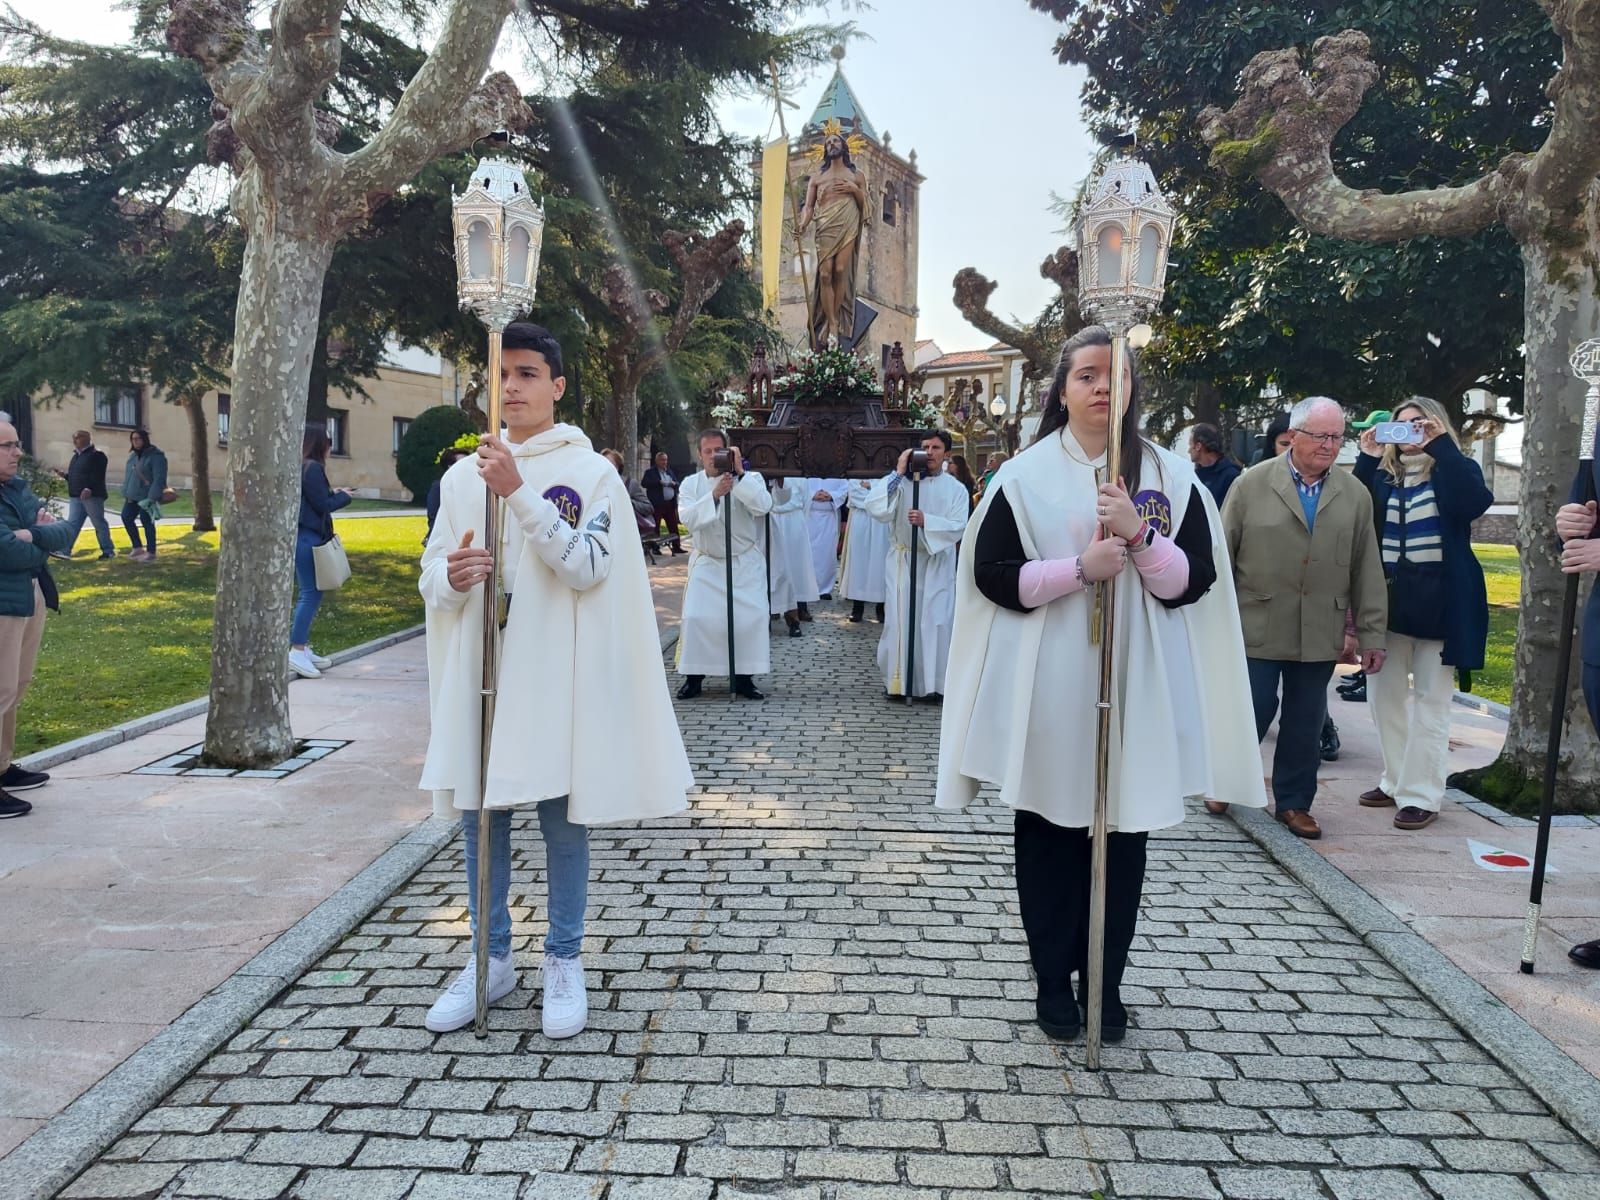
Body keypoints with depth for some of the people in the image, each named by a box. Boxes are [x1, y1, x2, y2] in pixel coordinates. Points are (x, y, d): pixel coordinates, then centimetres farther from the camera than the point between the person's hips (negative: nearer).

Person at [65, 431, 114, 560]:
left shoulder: (97, 455, -6)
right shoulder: (76, 456, 20)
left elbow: (98, 476, -18)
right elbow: (73, 476, 27)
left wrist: (89, 489, -29)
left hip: (92, 496, -8)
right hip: (76, 497, 8)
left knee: (99, 524, -2)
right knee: (72, 524, 4)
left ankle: (108, 551, 5)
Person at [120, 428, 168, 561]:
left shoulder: (156, 456, -12)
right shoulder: (133, 455, 14)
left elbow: (159, 478, -18)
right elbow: (128, 475, 20)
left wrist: (152, 497, -23)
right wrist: (125, 493, 13)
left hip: (146, 497, -8)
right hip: (133, 496, 9)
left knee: (147, 522, -2)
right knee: (126, 518, 10)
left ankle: (150, 552, 8)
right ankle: (137, 547, 22)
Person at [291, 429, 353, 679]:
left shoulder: (298, 467, 14)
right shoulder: (313, 468, -13)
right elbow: (322, 505, -13)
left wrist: (331, 493, 14)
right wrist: (343, 496, 3)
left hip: (300, 536, 10)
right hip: (308, 538, -10)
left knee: (309, 593, 14)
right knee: (311, 593, -9)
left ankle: (303, 647, 18)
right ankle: (297, 651, -12)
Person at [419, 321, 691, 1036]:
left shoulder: (592, 474, -2)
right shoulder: (463, 474, 9)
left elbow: (586, 567, -14)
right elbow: (430, 574, 9)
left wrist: (520, 492, -21)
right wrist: (451, 577, -15)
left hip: (557, 676, -4)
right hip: (478, 670, 4)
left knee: (562, 817, 5)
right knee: (479, 815, 11)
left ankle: (564, 962, 22)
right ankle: (492, 958, 28)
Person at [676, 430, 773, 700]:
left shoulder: (750, 479, -4)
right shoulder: (691, 483, 0)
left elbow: (763, 506, -23)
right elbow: (689, 519, -16)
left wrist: (740, 472, -27)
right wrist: (715, 494, -30)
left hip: (745, 562, 0)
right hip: (707, 562, 1)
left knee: (752, 617, -8)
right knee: (696, 617, -9)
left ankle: (743, 677, 5)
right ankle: (693, 676, 6)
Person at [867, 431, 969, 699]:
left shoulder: (956, 489, 4)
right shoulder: (902, 483, 0)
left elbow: (959, 527, -6)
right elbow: (876, 510, -14)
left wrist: (926, 521, -21)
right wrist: (898, 473, -14)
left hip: (938, 564, 1)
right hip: (903, 561, -1)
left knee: (936, 622, -1)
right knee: (900, 620, 0)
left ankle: (934, 682, 5)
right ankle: (897, 680, 10)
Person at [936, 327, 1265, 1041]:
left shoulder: (1171, 476, 5)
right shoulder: (1025, 475, 1)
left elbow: (1194, 579, 0)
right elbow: (991, 573, -4)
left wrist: (1138, 535, -17)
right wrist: (1080, 568, -17)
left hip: (1137, 686, 1)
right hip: (1048, 689, -1)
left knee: (1123, 835, 7)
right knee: (1050, 834, 6)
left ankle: (1105, 982, 23)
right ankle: (1053, 981, 22)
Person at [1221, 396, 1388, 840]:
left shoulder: (1355, 495, 6)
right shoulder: (1252, 485, -3)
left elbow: (1367, 571, 6)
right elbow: (1223, 555, -1)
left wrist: (1371, 635, 5)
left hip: (1320, 634, 3)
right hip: (1257, 628, -3)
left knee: (1306, 723, 9)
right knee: (1252, 712, 2)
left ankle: (1294, 802, 24)